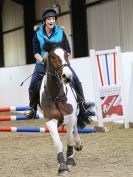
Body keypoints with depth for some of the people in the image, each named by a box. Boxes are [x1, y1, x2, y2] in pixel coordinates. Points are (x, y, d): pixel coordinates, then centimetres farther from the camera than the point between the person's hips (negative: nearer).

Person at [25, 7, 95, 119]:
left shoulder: (60, 32, -2)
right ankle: (33, 108, 5)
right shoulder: (38, 34, -2)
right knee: (33, 85, -12)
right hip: (43, 63, 0)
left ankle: (82, 102, -1)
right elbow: (36, 52, -3)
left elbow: (68, 51, 1)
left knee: (75, 80, -15)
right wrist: (43, 61, -19)